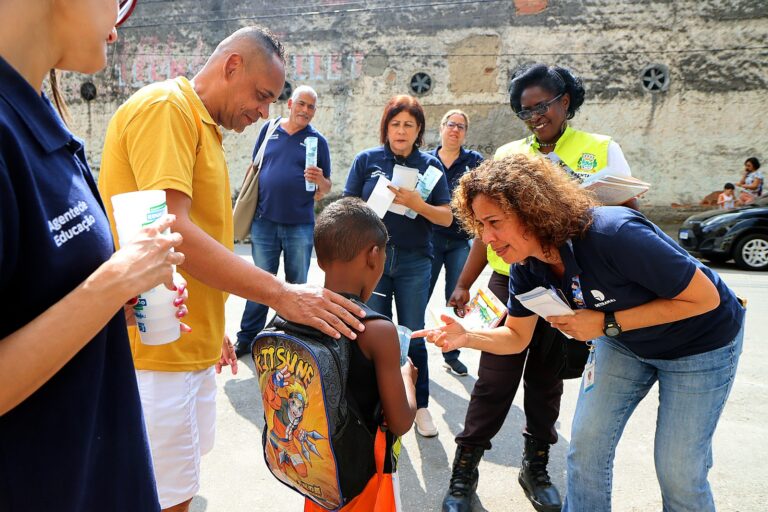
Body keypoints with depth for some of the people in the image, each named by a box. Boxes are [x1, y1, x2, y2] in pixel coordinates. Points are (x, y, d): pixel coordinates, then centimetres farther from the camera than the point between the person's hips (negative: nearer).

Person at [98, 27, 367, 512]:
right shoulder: (164, 105, -12)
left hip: (193, 349, 9)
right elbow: (169, 230, -25)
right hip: (156, 355, -9)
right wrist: (281, 293, -25)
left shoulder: (206, 127, 16)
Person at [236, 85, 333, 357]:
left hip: (300, 224, -1)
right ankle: (247, 338, 20)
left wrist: (320, 181, -18)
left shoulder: (317, 140, 3)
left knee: (297, 284, 10)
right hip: (264, 220, 1)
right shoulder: (269, 129, 6)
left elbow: (326, 186, 5)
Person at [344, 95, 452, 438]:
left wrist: (417, 204, -18)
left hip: (414, 262, 0)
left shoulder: (430, 164, 4)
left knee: (413, 336, 6)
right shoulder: (367, 160, 3)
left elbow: (446, 217, 0)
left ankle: (419, 406, 22)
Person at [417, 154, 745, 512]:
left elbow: (705, 297, -27)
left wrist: (606, 323, -30)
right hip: (624, 343, 5)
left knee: (679, 473, 0)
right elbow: (516, 337, -5)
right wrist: (466, 338, -25)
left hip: (699, 343, -5)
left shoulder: (613, 234, -37)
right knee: (585, 451, 4)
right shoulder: (527, 266, -16)